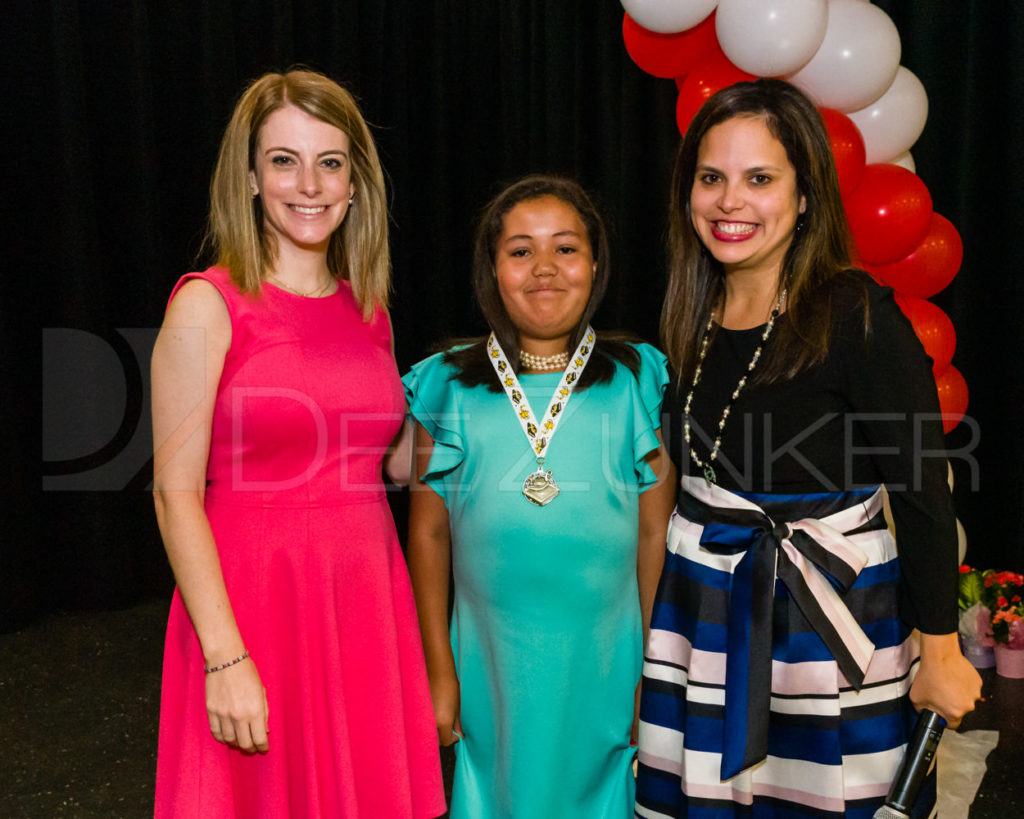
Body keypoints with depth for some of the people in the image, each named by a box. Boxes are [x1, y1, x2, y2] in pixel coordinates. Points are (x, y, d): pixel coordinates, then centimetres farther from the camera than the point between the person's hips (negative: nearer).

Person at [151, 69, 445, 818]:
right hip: (255, 602, -5)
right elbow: (176, 492, -11)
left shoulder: (369, 309, 7)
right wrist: (226, 658, -16)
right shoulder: (209, 305, -8)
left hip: (368, 602, 5)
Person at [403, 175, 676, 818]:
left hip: (602, 667, 0)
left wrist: (655, 671, 0)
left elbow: (656, 534, 1)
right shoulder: (449, 388, 0)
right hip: (490, 665, 0)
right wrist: (439, 670, 2)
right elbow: (429, 532, 2)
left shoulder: (637, 383, 0)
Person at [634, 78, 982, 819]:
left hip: (827, 622, -5)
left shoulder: (858, 319, -15)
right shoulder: (696, 321, 4)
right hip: (704, 618, 6)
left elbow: (924, 492, -13)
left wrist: (941, 653, -10)